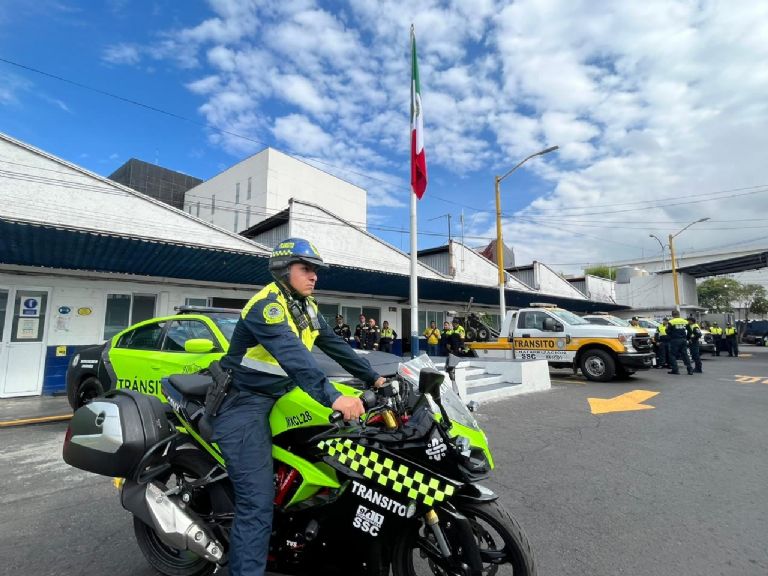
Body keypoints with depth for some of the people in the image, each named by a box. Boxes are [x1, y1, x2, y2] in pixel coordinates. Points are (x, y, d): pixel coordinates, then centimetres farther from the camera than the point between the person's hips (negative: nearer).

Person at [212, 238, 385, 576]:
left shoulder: (306, 308, 10)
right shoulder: (266, 305, -19)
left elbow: (335, 346, 12)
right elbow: (291, 354, -34)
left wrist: (373, 378, 10)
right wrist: (333, 398, -44)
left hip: (279, 398, 9)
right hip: (245, 404, -9)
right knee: (258, 503, -13)